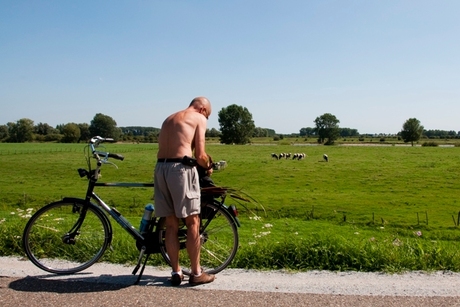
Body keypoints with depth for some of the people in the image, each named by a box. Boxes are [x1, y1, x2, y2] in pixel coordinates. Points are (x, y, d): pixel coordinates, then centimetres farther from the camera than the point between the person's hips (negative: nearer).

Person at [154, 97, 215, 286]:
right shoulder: (199, 118, 6)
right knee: (192, 222, 3)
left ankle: (176, 272, 17)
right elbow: (200, 155, -3)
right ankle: (196, 273, 10)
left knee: (171, 224, 11)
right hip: (181, 167, -6)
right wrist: (209, 167, 18)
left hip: (160, 167, 7)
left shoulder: (169, 119, 26)